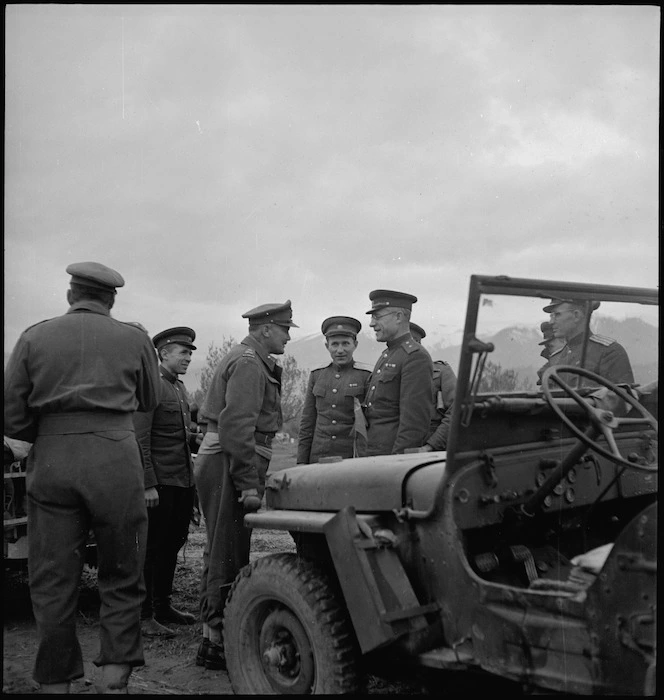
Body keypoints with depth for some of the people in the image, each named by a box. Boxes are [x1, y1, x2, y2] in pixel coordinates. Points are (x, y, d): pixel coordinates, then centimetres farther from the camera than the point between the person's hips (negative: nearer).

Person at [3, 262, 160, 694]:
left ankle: (55, 683, 18)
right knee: (122, 577, 10)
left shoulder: (35, 337, 7)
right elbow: (149, 401, 18)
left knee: (52, 581, 10)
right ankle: (113, 679, 8)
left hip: (51, 463, 2)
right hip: (115, 459, -1)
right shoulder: (134, 339, 4)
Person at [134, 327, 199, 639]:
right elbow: (140, 440, -17)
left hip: (183, 481, 9)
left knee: (173, 543, 15)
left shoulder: (180, 388, 16)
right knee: (153, 547, -2)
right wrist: (148, 485, -20)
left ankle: (163, 605, 27)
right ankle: (145, 616, 6)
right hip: (160, 483, -9)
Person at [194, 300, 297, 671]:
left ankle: (214, 633, 28)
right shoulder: (248, 363, -13)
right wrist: (249, 484, -24)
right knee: (229, 554, -5)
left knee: (221, 552, 17)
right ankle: (216, 643, 2)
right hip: (232, 462, -11)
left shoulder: (248, 359, 20)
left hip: (217, 458, 11)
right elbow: (237, 425, -22)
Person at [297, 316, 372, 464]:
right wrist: (302, 461, 7)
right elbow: (307, 421, 11)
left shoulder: (367, 376, -2)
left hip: (353, 457, -3)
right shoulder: (317, 375, 9)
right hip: (319, 456, 3)